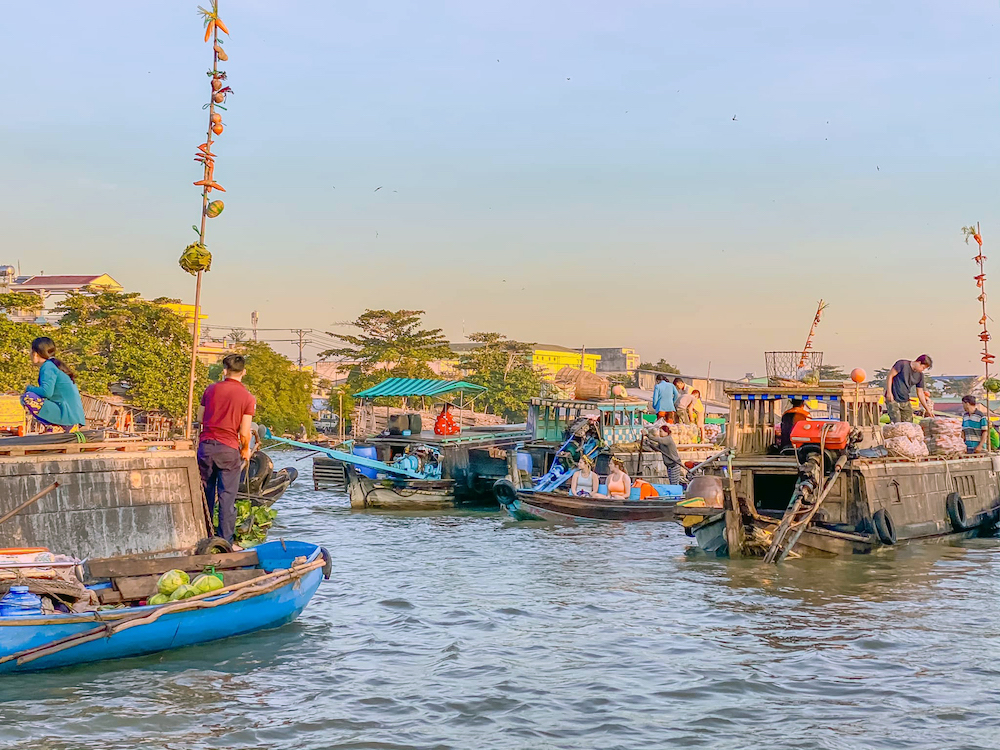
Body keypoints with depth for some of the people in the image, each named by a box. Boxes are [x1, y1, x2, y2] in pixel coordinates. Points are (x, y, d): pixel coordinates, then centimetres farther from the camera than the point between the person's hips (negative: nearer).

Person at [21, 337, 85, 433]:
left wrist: (29, 388, -4)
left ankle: (57, 428, -12)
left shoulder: (48, 367, -9)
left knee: (27, 398, -17)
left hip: (68, 417, -10)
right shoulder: (55, 365, 19)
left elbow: (47, 392, -22)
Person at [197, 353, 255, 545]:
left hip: (206, 445, 3)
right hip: (229, 449, -3)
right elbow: (244, 432, -7)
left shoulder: (211, 389, 3)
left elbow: (200, 418, 9)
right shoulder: (248, 398, -5)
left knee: (205, 493, 13)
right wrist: (246, 450, 11)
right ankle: (225, 541, 3)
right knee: (227, 497, 2)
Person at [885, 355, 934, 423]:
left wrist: (927, 409, 11)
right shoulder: (902, 364, -10)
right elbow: (890, 376, -9)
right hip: (893, 400, -6)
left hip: (905, 402, 6)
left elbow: (920, 393, 13)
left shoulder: (920, 375, 7)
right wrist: (889, 393, -15)